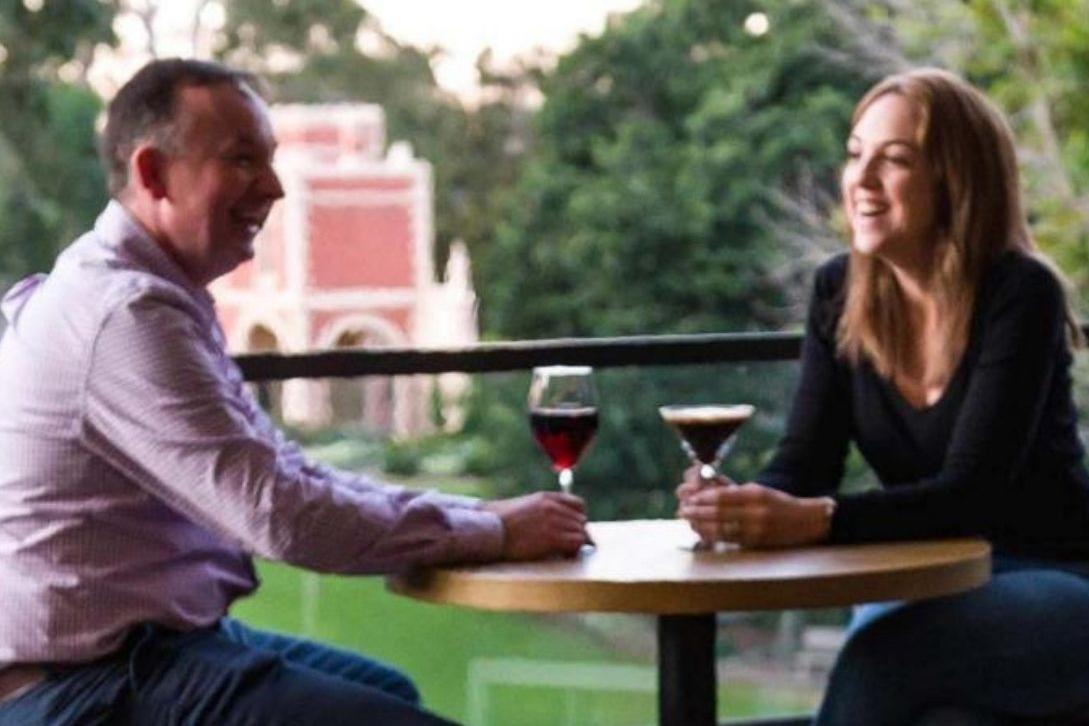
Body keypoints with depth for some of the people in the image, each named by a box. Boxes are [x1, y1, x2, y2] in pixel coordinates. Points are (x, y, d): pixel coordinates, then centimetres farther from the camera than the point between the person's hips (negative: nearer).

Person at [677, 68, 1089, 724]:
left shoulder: (1020, 295, -16)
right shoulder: (841, 293, 1)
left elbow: (972, 491, -26)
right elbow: (804, 464, -5)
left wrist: (814, 521, -41)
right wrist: (740, 506, -29)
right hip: (927, 588, 4)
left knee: (881, 657, -32)